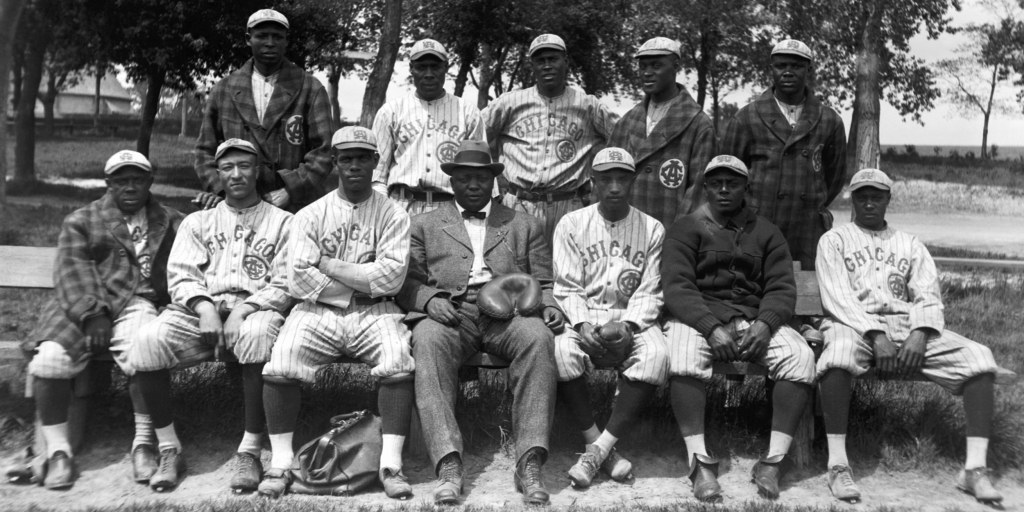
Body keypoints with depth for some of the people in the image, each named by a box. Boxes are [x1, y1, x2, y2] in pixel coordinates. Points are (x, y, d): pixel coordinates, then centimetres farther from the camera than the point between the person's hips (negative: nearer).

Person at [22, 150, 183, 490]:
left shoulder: (171, 223, 21)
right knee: (50, 357, -26)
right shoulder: (80, 222, 18)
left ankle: (144, 442, -15)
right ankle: (57, 450, -11)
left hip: (137, 304, -1)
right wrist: (92, 313, -13)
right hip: (83, 307, 1)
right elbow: (72, 271, 3)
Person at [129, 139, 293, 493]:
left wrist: (242, 311, -14)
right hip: (200, 310, 3)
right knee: (148, 340, -27)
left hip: (254, 309, -3)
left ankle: (249, 451, -27)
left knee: (258, 333, -39)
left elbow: (285, 285, 2)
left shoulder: (282, 222, 13)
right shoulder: (197, 221, 23)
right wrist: (205, 308, -11)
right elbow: (180, 275, 10)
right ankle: (169, 450, -12)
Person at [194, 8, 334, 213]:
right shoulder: (224, 90, 12)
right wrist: (218, 189, -2)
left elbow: (323, 150, -2)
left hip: (297, 209, -2)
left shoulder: (310, 89, 4)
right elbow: (205, 150, 15)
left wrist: (290, 190, -12)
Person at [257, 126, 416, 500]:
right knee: (280, 364, -24)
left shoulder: (392, 214, 6)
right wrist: (363, 282, -7)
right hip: (318, 312, 1)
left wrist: (330, 265, -6)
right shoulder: (310, 215, 7)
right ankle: (281, 462, -11)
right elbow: (299, 280, -5)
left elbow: (391, 277, -9)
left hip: (374, 313, 0)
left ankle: (391, 464, -22)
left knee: (399, 362, -29)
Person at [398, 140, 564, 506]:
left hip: (509, 313, 1)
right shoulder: (424, 225, 22)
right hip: (447, 313, 0)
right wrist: (430, 299, -9)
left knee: (538, 337, -33)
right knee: (428, 340, -35)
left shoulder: (525, 226, 25)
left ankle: (529, 464, -35)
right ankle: (448, 465, -39)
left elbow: (543, 283, 19)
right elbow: (406, 284, 13)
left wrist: (549, 305, -3)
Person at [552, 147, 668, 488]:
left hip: (632, 317, 1)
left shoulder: (652, 229, 6)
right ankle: (604, 450, -20)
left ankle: (598, 450, -26)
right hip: (582, 315, 0)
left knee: (656, 355, -32)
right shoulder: (571, 225, 4)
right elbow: (567, 288, 0)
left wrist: (628, 325, -18)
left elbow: (649, 292, 1)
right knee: (561, 352, -34)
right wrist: (582, 325, -19)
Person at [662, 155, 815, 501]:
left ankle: (773, 462, -23)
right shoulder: (686, 229, 9)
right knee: (683, 358, -36)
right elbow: (676, 286, -5)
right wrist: (711, 327, -21)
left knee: (801, 356, -25)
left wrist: (764, 324, -16)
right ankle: (701, 463, -31)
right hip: (699, 317, -2)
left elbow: (782, 288, 7)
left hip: (755, 319, 3)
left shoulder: (766, 232, 17)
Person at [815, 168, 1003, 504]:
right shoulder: (835, 240, 12)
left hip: (908, 325, 4)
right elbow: (837, 296, -3)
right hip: (855, 324, -3)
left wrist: (920, 334, -13)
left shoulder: (910, 245, 23)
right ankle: (838, 464, -34)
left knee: (978, 357, -21)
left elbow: (928, 296, 9)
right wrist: (876, 335, -18)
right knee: (839, 352, -40)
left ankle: (975, 468, -22)